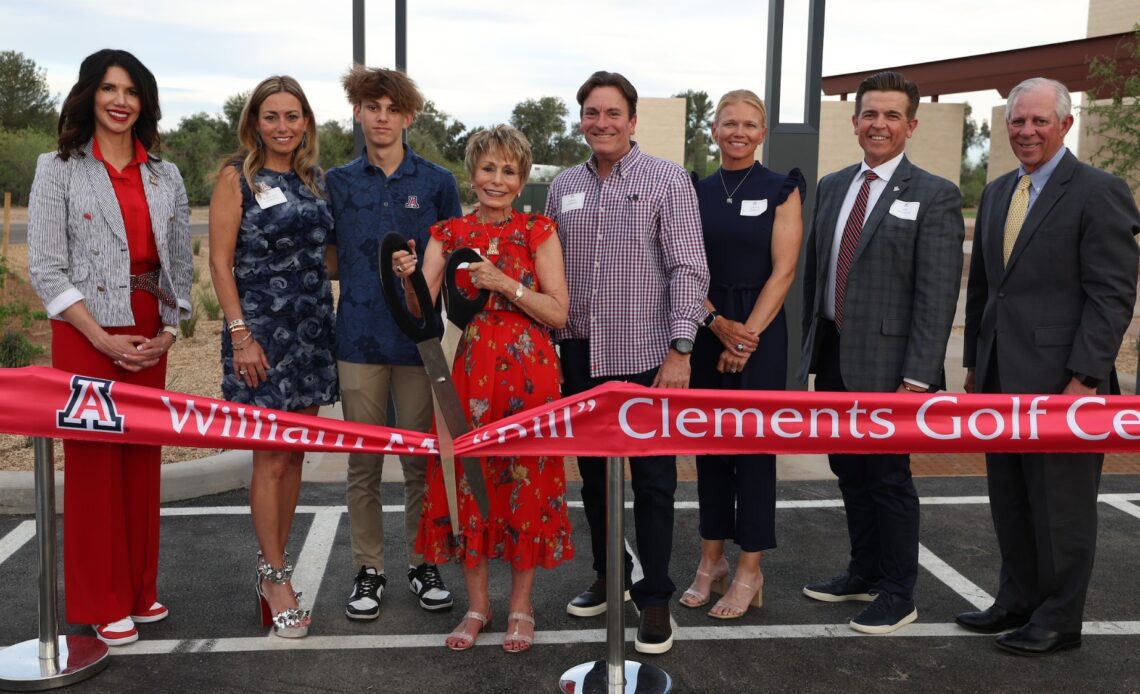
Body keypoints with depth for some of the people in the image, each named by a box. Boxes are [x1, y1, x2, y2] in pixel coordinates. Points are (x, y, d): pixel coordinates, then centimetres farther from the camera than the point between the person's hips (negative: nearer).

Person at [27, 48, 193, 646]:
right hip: (86, 335, -4)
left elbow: (181, 264, 13)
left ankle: (140, 590, 22)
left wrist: (167, 332, -1)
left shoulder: (166, 177, 11)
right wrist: (104, 339, -12)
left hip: (149, 338, 4)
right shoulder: (58, 169, 0)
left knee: (143, 460, 9)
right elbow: (46, 268, -5)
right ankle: (101, 604, 11)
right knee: (93, 462, -1)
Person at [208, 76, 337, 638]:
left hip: (311, 329, 6)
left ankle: (273, 565, 22)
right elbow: (220, 260, -8)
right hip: (262, 332, -5)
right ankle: (276, 577, 9)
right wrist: (240, 334, -14)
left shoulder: (314, 180, 12)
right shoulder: (238, 177, -4)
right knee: (271, 458, -3)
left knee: (294, 455, 9)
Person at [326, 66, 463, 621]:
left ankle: (423, 563, 22)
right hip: (360, 337, 1)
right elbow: (329, 258, 13)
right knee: (363, 463, 7)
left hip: (419, 338, -1)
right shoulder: (337, 183, 7)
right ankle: (369, 569, 19)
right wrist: (362, 288, -4)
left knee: (422, 460, 7)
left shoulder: (437, 182, 4)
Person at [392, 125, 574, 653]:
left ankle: (521, 606, 21)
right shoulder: (448, 233, 8)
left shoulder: (538, 231, 2)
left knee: (525, 482, 4)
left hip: (528, 375, -2)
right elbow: (422, 312, -1)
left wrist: (506, 285, -17)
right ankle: (477, 603, 24)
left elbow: (558, 313, -5)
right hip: (469, 372, 2)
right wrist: (408, 279, -20)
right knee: (466, 479, 6)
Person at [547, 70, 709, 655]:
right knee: (593, 474, 14)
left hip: (645, 357, -4)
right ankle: (608, 576, 31)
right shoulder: (564, 186, 10)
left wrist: (680, 350, -15)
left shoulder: (667, 180, -4)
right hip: (580, 358, 5)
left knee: (652, 481, 3)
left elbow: (688, 269, -8)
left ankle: (654, 596, 16)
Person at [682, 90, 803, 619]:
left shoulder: (781, 190, -2)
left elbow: (783, 270, -8)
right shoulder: (697, 192, 8)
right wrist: (718, 323, -10)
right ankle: (711, 559, 21)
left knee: (753, 444, 1)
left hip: (759, 331, -4)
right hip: (705, 330, 4)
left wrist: (747, 333, -13)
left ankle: (750, 572, 11)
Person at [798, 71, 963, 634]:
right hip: (832, 356, 6)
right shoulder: (831, 186, 11)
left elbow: (937, 295, -13)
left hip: (886, 362, -6)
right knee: (849, 472, 16)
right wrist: (811, 348, 11)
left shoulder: (935, 196, -8)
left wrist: (917, 378, -18)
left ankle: (898, 595, 19)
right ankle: (864, 573, 34)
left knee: (889, 478, 4)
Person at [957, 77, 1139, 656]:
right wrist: (974, 362, 15)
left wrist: (1085, 378, -18)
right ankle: (1017, 602, 29)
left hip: (1059, 380, -7)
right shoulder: (996, 193, 14)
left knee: (1061, 505, 5)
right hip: (1001, 378, 7)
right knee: (1009, 503, 15)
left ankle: (1058, 620, 18)